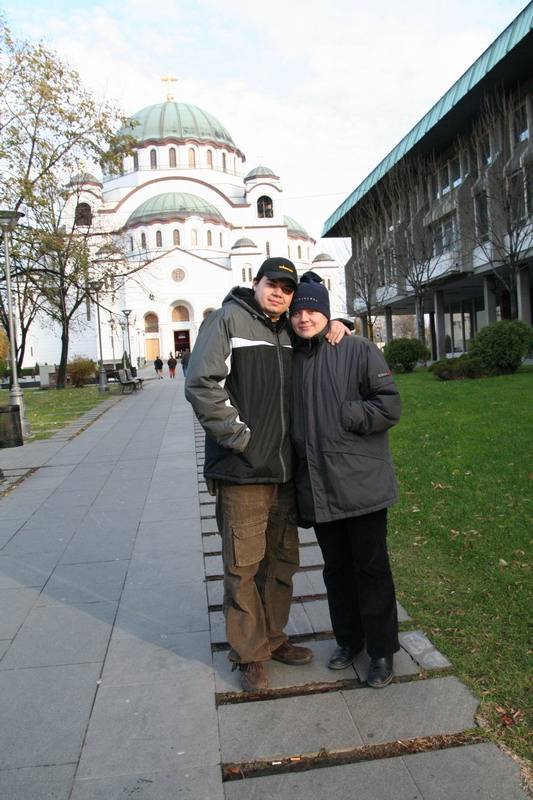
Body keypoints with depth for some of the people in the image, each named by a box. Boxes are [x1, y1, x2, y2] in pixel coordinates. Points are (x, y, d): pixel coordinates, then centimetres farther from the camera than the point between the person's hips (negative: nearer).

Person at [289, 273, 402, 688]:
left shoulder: (359, 349, -5)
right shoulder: (290, 359, 10)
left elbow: (389, 405, -11)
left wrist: (344, 418, -17)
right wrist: (296, 474, 8)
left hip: (361, 483, -5)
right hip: (317, 488, 5)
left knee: (371, 567, 5)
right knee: (336, 568, 17)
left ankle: (382, 650, 22)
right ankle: (348, 639, 35)